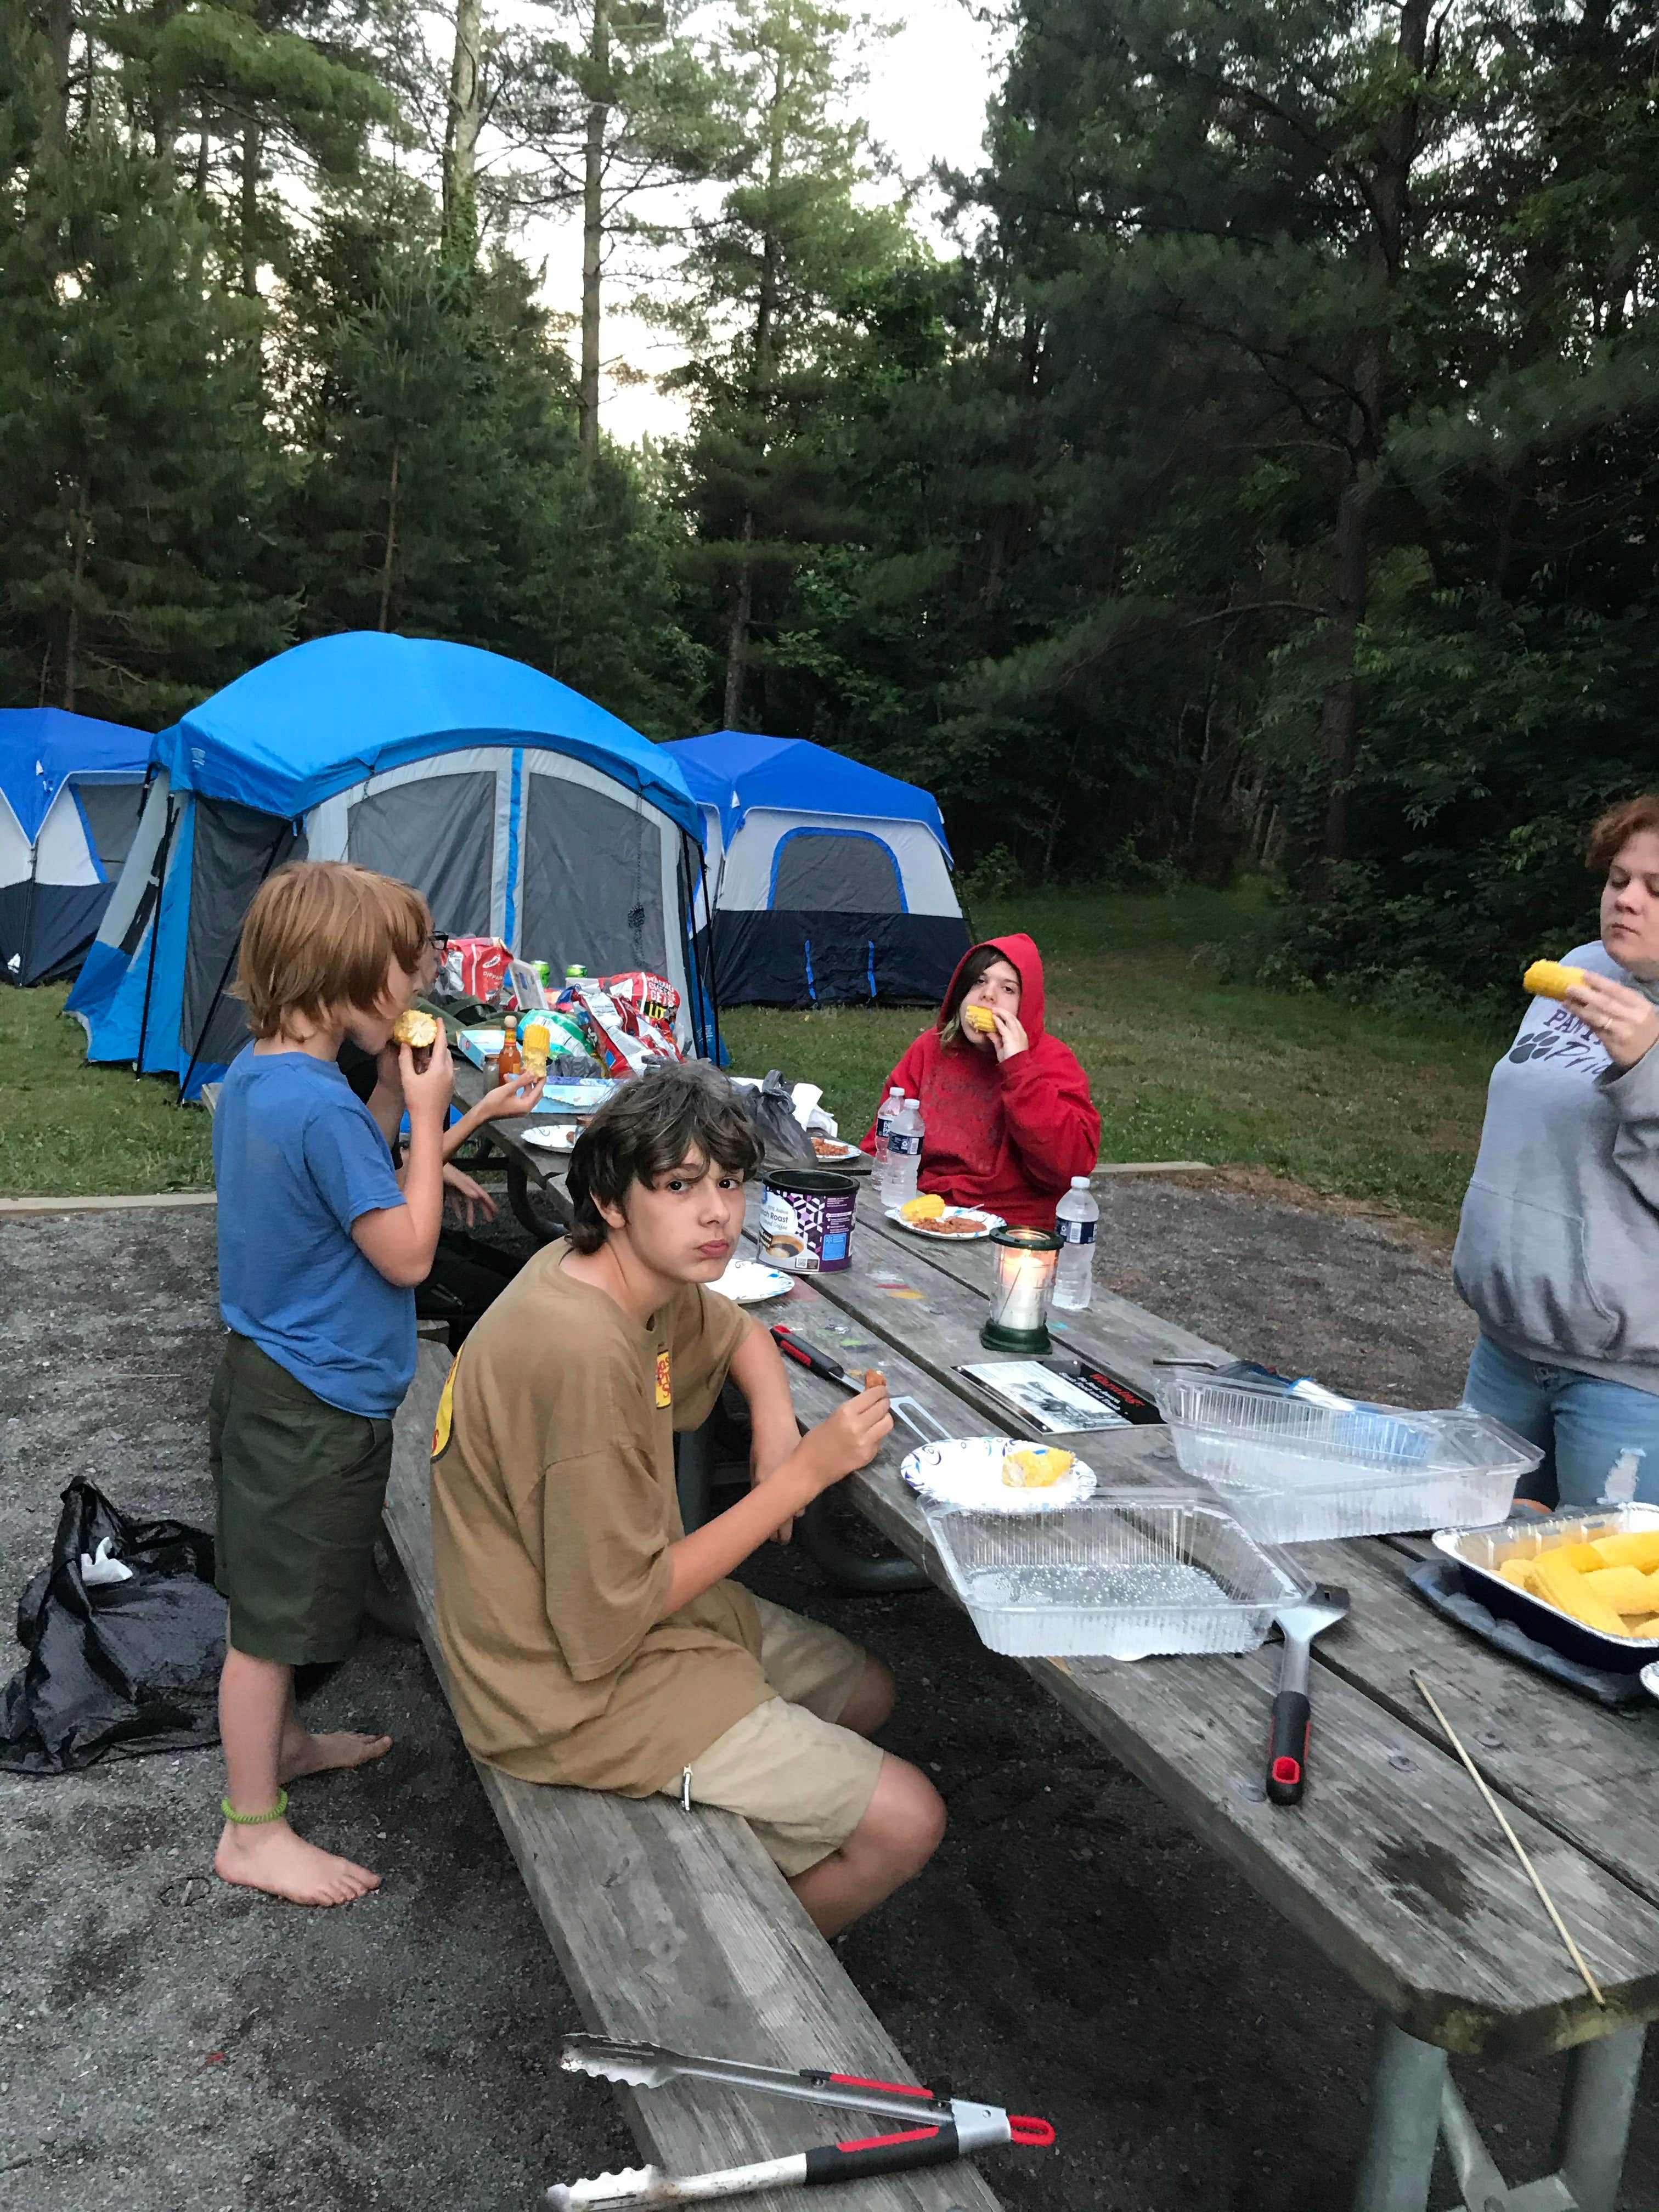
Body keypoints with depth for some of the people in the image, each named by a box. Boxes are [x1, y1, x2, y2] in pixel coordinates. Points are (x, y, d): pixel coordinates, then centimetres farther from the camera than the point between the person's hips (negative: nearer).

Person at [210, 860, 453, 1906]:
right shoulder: (324, 1108, -27)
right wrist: (426, 1117, -17)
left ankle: (279, 1741, 46)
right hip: (316, 1406, -10)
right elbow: (407, 1255, -21)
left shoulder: (254, 1074, 2)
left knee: (268, 1597, 25)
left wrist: (397, 1118, 2)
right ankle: (254, 1830, 21)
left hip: (269, 1378, 10)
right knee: (273, 1614, 6)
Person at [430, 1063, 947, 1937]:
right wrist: (805, 1473, -24)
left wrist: (777, 1433, -4)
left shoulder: (637, 1279, -4)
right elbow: (617, 1614, -26)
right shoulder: (585, 1353, -32)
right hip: (582, 1686, -9)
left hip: (625, 1602, 9)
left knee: (867, 1693, 20)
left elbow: (740, 1335, 18)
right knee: (905, 1823, -7)